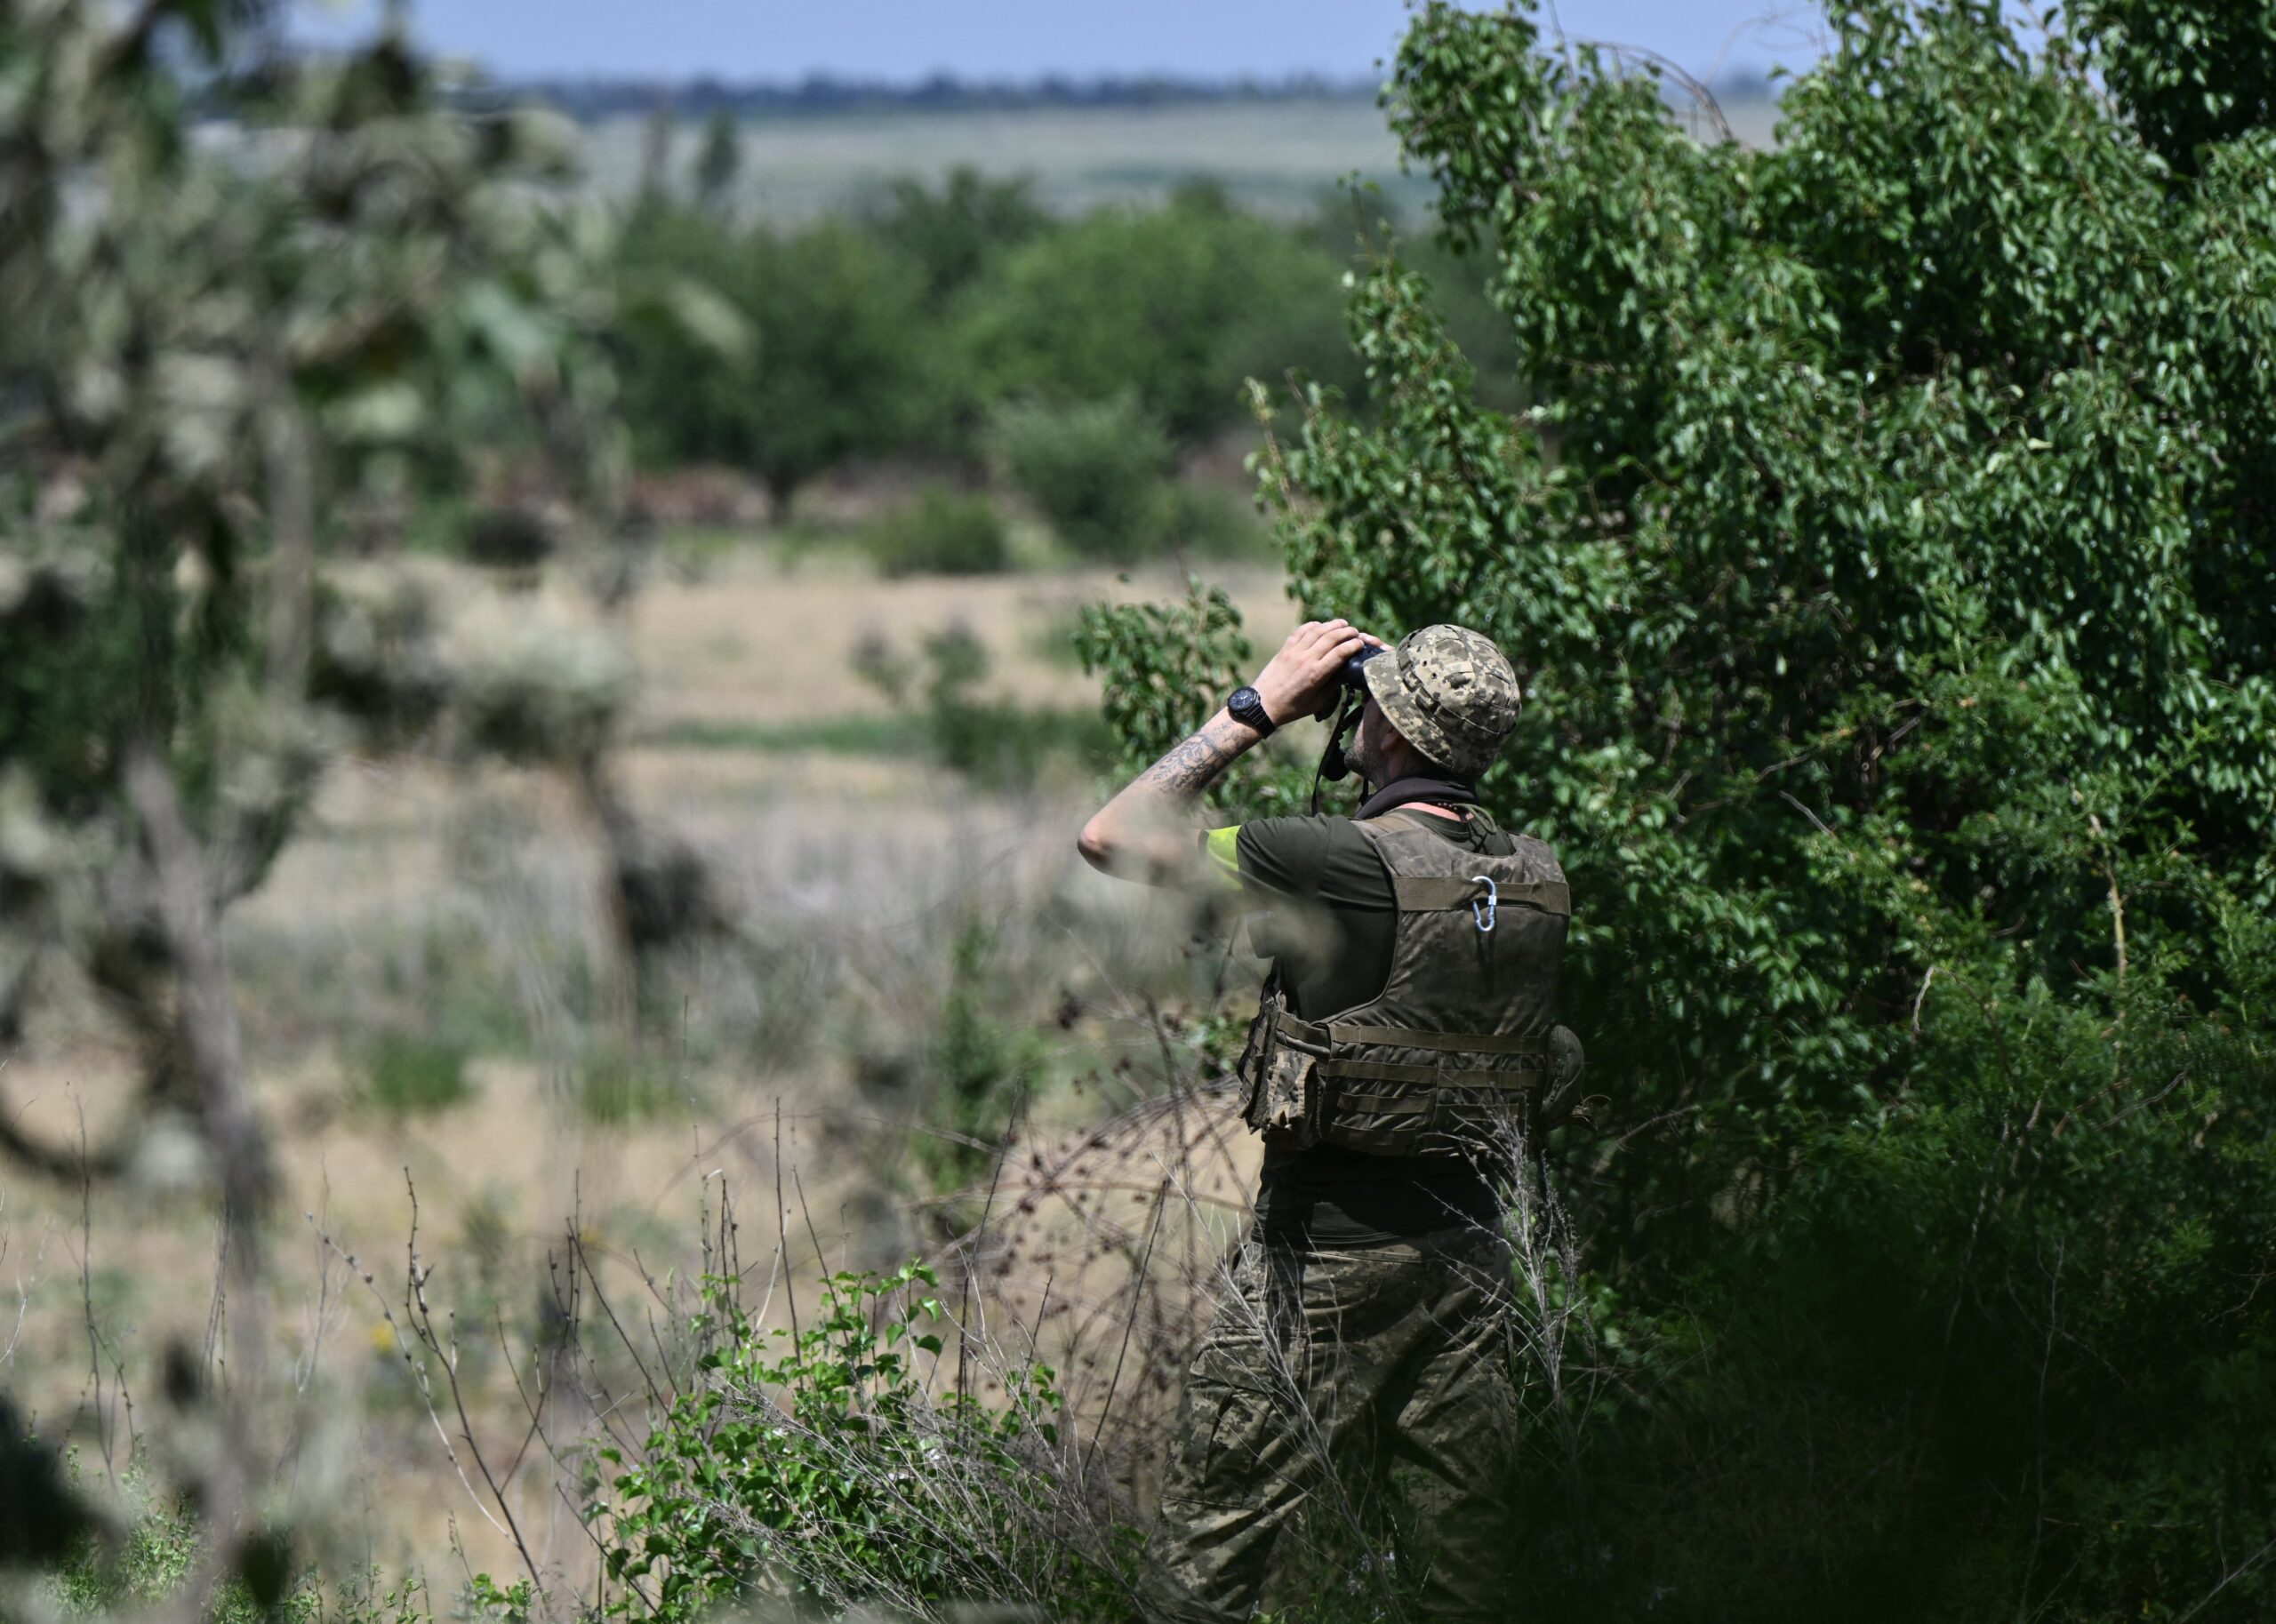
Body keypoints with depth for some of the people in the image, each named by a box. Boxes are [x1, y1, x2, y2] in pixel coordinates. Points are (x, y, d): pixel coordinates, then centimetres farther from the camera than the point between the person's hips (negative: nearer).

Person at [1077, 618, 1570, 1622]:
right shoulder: (1540, 880, 1)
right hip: (1469, 1251, 6)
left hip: (1326, 1252, -6)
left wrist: (1257, 709, -5)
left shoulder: (1347, 863, -17)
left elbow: (1112, 838, -10)